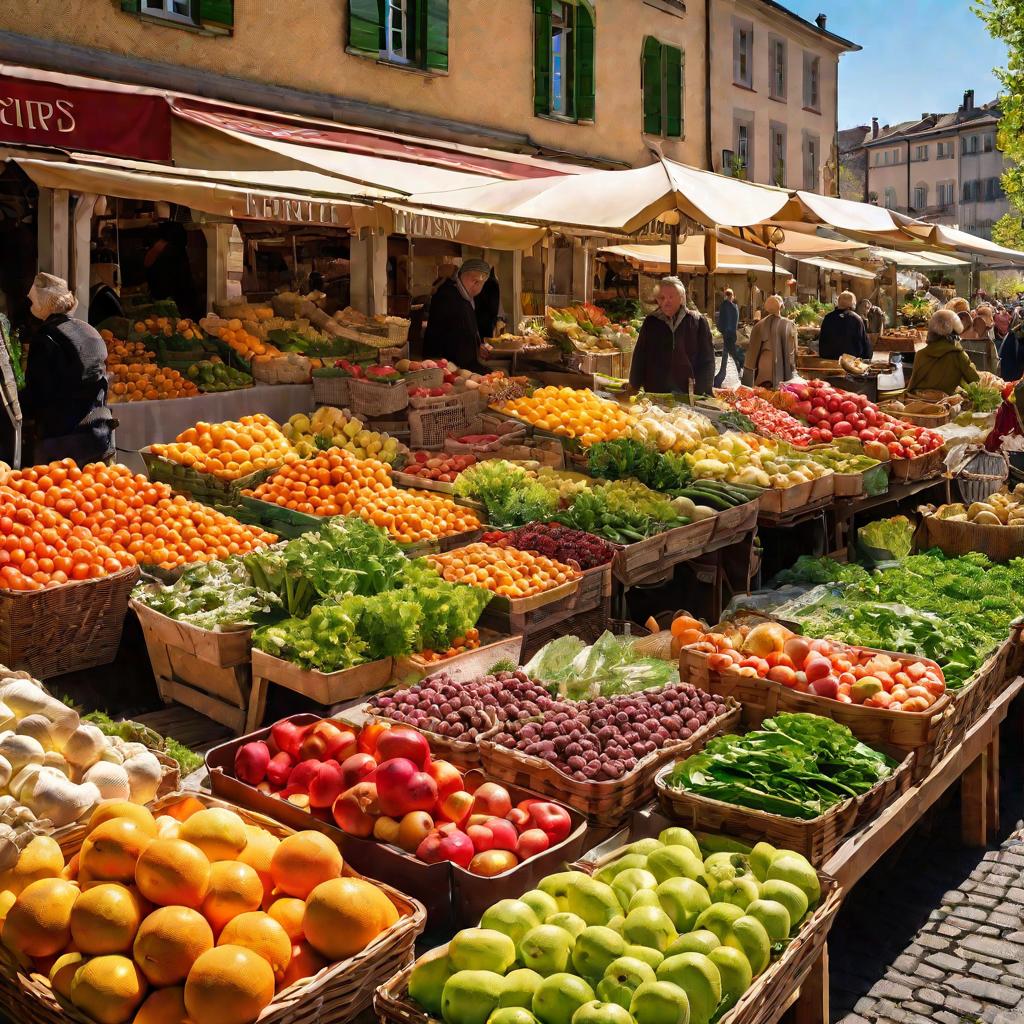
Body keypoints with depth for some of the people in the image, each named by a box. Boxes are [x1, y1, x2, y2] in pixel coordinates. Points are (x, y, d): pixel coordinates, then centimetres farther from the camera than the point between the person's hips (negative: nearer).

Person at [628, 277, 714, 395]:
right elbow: (639, 357, 8)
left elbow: (707, 360, 1)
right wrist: (634, 387, 3)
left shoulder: (697, 322, 0)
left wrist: (703, 391, -6)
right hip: (655, 393, 1)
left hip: (689, 393, -1)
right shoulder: (651, 322, 5)